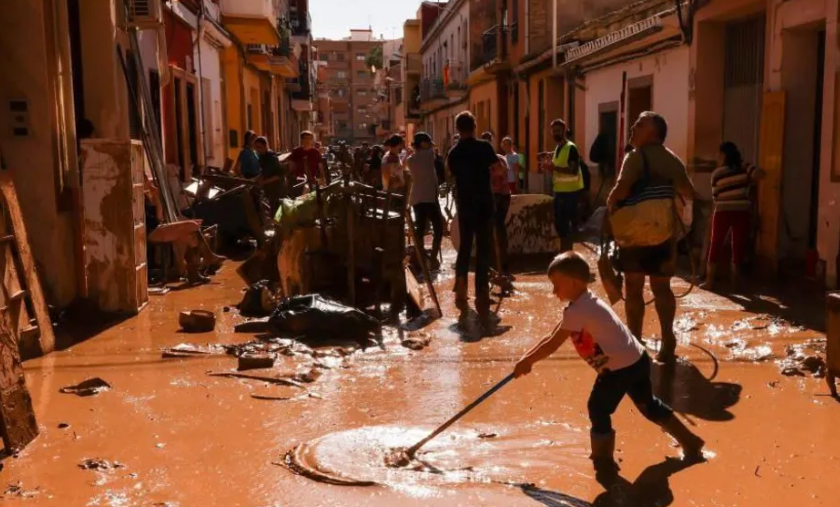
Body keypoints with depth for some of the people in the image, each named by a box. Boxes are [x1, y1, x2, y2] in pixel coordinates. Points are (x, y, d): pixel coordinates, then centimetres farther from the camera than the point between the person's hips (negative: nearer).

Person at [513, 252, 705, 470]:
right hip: (637, 360, 10)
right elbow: (551, 336, 14)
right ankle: (690, 442, 37)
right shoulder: (585, 304, 12)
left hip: (620, 367, -10)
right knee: (649, 405, 25)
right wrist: (528, 357, 10)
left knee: (598, 409, 3)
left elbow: (553, 344, -17)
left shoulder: (577, 311, -19)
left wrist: (526, 361, -5)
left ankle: (603, 460, 16)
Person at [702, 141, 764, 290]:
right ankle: (735, 282, 9)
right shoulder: (743, 167, 1)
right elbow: (759, 173, -13)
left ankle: (710, 281, 6)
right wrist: (747, 182, 5)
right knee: (739, 246, 8)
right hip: (742, 212, 1)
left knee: (716, 245, 8)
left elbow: (715, 195, 3)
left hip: (723, 212, -1)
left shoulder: (717, 173, -1)